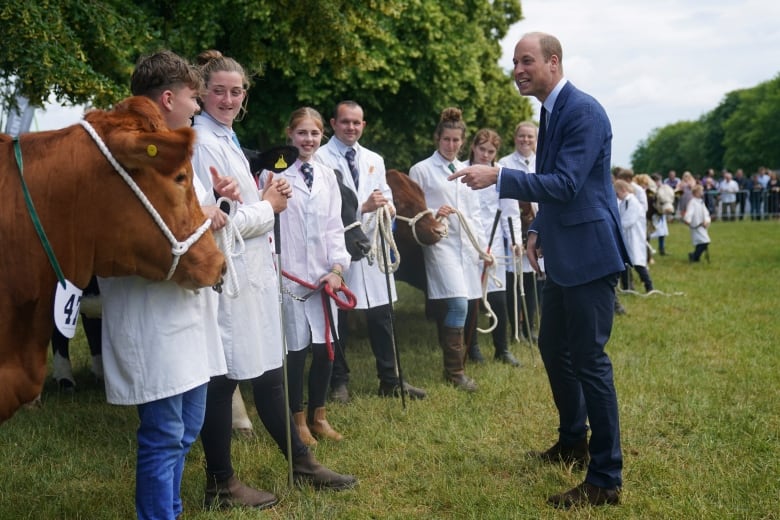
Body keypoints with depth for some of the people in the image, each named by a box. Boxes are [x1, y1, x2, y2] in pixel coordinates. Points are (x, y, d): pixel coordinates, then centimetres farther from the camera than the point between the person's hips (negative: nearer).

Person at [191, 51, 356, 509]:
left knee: (269, 373, 17)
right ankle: (221, 484, 15)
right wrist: (268, 206, -9)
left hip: (252, 273, 10)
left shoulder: (226, 138, 15)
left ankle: (301, 462, 28)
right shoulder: (202, 143, -14)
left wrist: (268, 197, 3)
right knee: (223, 380, 2)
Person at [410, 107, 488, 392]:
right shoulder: (421, 170, 2)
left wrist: (484, 246, 13)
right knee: (458, 304, -17)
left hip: (467, 245, 6)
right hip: (440, 243, -5)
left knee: (458, 307, 4)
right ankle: (454, 371, -6)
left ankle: (454, 366, 15)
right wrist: (433, 215, -17)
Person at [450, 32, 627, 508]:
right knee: (553, 346, 19)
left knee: (589, 359, -7)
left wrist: (498, 177, -29)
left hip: (590, 254, -10)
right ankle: (573, 442, 37)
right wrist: (539, 229, 13)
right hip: (564, 255, 10)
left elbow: (566, 183, -26)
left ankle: (606, 479, 3)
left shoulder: (583, 111, -17)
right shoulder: (552, 112, 14)